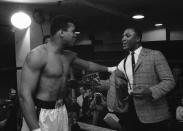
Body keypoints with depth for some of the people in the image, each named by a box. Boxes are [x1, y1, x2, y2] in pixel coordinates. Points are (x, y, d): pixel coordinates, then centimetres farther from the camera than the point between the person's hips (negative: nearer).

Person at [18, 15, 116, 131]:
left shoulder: (69, 56, 7)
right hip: (41, 114, -7)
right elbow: (24, 94, -22)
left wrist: (108, 69, 35)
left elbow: (88, 65, 27)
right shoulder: (38, 55, -17)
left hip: (61, 111, 7)